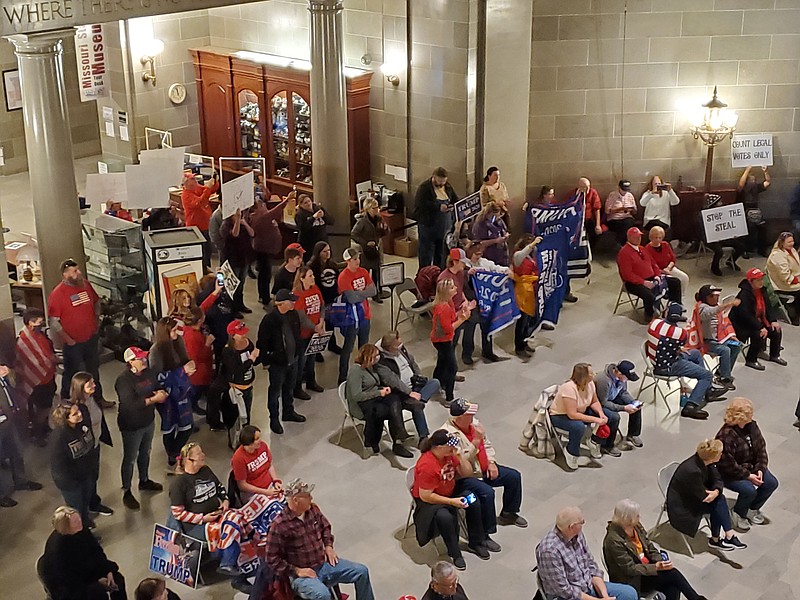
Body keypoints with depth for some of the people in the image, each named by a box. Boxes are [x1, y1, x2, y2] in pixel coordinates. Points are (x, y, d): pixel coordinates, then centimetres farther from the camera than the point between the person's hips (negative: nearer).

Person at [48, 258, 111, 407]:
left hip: (91, 339, 6)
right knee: (71, 374, 8)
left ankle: (99, 398, 38)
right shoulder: (57, 294, -20)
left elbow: (96, 302, 17)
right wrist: (68, 340, -17)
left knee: (94, 370, 21)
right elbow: (53, 322, -19)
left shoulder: (86, 285, -2)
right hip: (73, 343, -6)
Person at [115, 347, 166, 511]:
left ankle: (144, 481, 48)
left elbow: (158, 387, 9)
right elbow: (131, 404, -32)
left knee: (145, 452, 26)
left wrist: (161, 393, -16)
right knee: (130, 459, 7)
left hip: (148, 421, 7)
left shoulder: (149, 373, -5)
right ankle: (126, 492, 22)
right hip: (132, 426, -7)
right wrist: (154, 399, -30)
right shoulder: (124, 380, -26)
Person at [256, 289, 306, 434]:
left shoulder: (293, 314, -4)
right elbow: (262, 342, -18)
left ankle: (289, 412, 43)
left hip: (292, 359, 7)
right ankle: (274, 419, 24)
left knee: (289, 388, 24)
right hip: (277, 362, -7)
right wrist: (265, 361, -14)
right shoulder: (270, 319, -24)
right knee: (275, 392, 9)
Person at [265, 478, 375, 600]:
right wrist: (296, 571, -18)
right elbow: (272, 559, -16)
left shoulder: (313, 509, 0)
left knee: (362, 571, 0)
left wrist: (328, 546, 7)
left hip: (324, 564, 7)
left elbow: (325, 527, 22)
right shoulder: (278, 526, -21)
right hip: (302, 573, -7)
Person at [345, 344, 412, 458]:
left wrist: (383, 389, 6)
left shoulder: (371, 367, 14)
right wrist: (379, 393, -15)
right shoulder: (355, 370, -13)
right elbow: (356, 396, -19)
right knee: (394, 411, -28)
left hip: (375, 399, 8)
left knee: (395, 398, -25)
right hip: (362, 406, -8)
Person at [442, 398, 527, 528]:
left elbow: (487, 444, 16)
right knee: (487, 493, -32)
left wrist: (491, 462, 0)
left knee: (514, 476, 6)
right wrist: (476, 440, -30)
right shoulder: (448, 434, -24)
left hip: (483, 469, 9)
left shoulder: (474, 422, 3)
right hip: (464, 477, -9)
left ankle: (508, 514, 25)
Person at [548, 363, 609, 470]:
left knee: (605, 417, -10)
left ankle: (594, 442, 12)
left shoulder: (590, 383, -13)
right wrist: (595, 419, -35)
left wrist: (601, 413, -20)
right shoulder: (569, 388, -35)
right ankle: (571, 453, -11)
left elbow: (595, 402, 2)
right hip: (560, 416, -7)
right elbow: (572, 414, -36)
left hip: (581, 411, 8)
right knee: (579, 427, -37)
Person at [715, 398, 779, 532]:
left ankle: (753, 509, 15)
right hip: (731, 474, -8)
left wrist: (760, 469, -12)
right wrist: (748, 476, -23)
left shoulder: (752, 426, -5)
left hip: (752, 467, 8)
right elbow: (728, 465, -25)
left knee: (771, 483, -8)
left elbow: (761, 449, 1)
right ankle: (737, 513, 4)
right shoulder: (726, 436, -29)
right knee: (749, 490, -28)